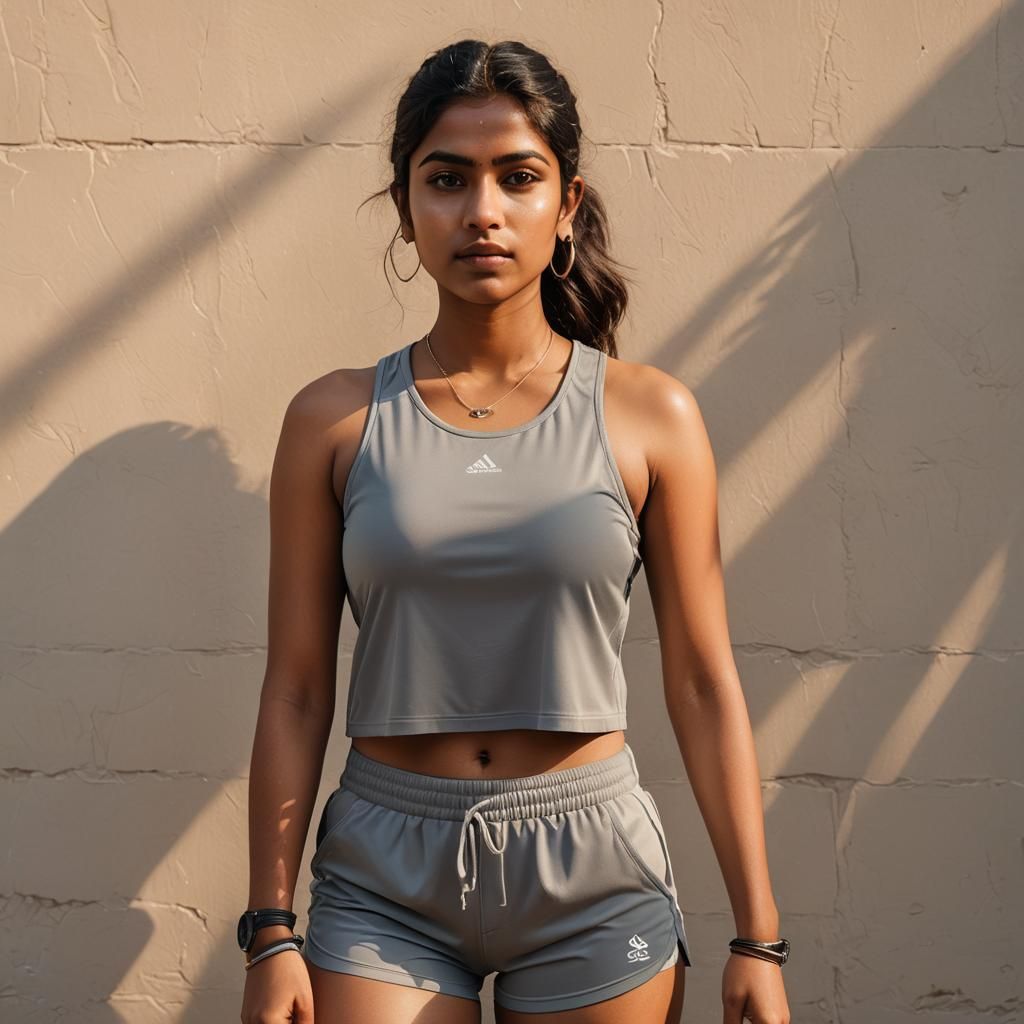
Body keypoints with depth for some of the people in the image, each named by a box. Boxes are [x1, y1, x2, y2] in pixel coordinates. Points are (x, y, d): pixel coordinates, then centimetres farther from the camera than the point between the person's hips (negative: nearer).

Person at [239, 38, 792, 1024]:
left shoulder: (649, 416, -2)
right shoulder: (335, 420, 0)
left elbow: (704, 688, -1)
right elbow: (295, 692, 1)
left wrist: (757, 936, -2)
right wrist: (271, 934, 0)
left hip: (593, 871, 0)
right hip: (385, 874, 0)